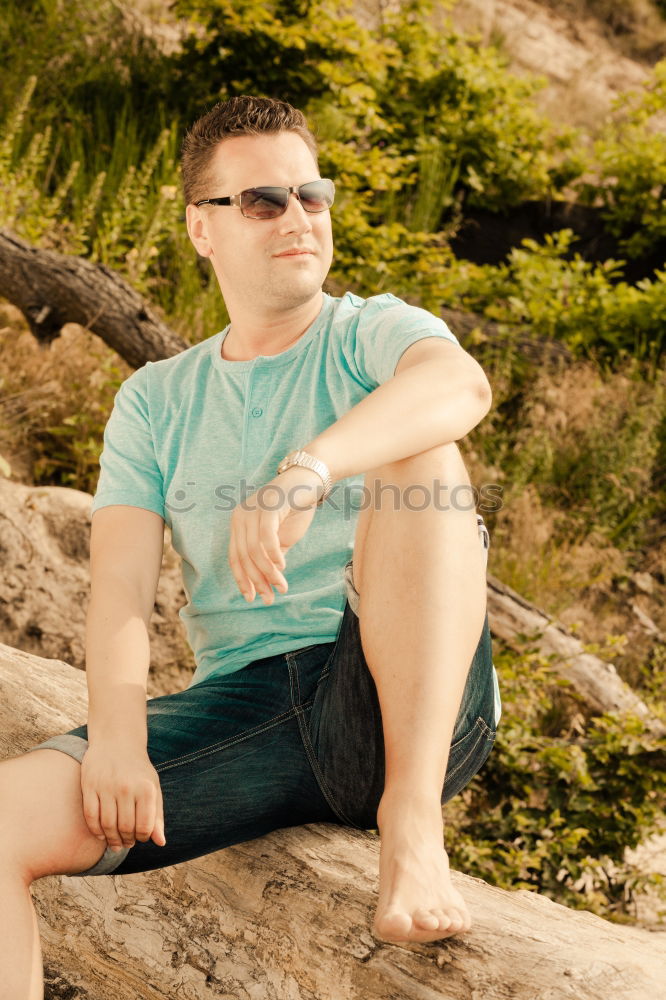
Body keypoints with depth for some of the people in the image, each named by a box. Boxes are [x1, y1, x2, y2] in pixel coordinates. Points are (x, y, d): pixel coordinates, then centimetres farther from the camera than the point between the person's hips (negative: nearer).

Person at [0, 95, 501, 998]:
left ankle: (412, 820, -27)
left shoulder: (374, 335, 8)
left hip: (403, 704, -2)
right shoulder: (155, 400, 16)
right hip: (239, 704, 3)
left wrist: (308, 469, -37)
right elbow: (120, 587, 3)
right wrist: (116, 735, -16)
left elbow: (462, 385, -19)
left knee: (419, 458, -27)